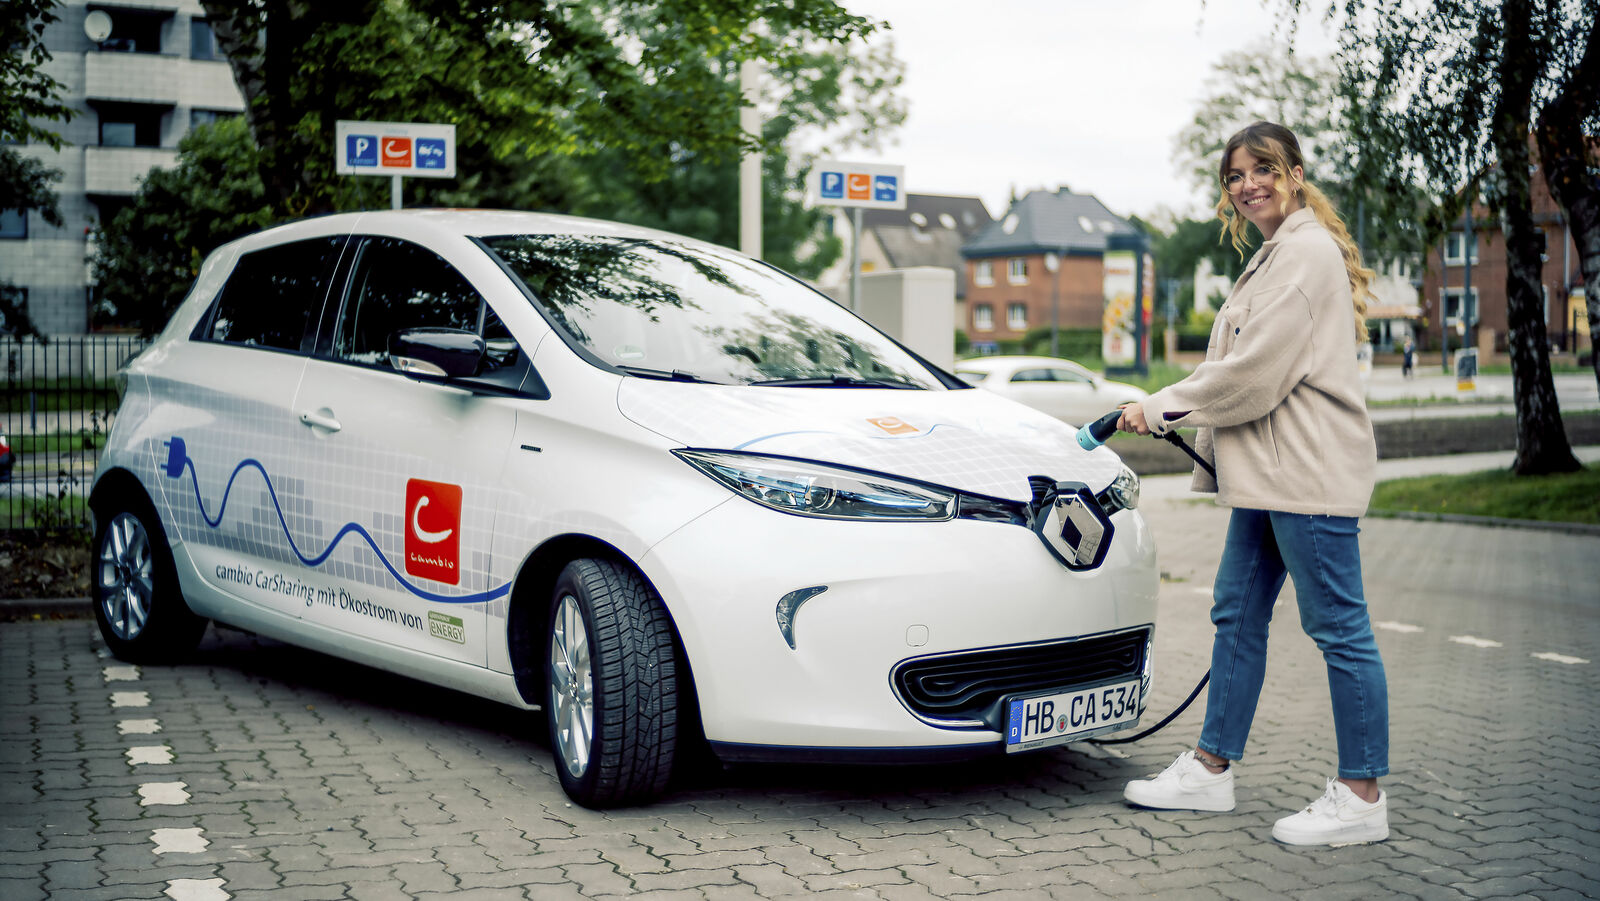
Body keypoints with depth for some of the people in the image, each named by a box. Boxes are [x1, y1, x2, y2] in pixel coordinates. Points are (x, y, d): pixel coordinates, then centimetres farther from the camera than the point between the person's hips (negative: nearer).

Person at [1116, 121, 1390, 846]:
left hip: (1310, 473, -11)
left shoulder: (1306, 251, -12)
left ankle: (1362, 797, 3)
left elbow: (1256, 371, -18)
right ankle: (1210, 769, 21)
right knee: (1237, 615, 13)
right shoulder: (1276, 254, 21)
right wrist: (1168, 412, 17)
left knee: (1338, 626, -4)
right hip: (1268, 472, 11)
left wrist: (1160, 409, -10)